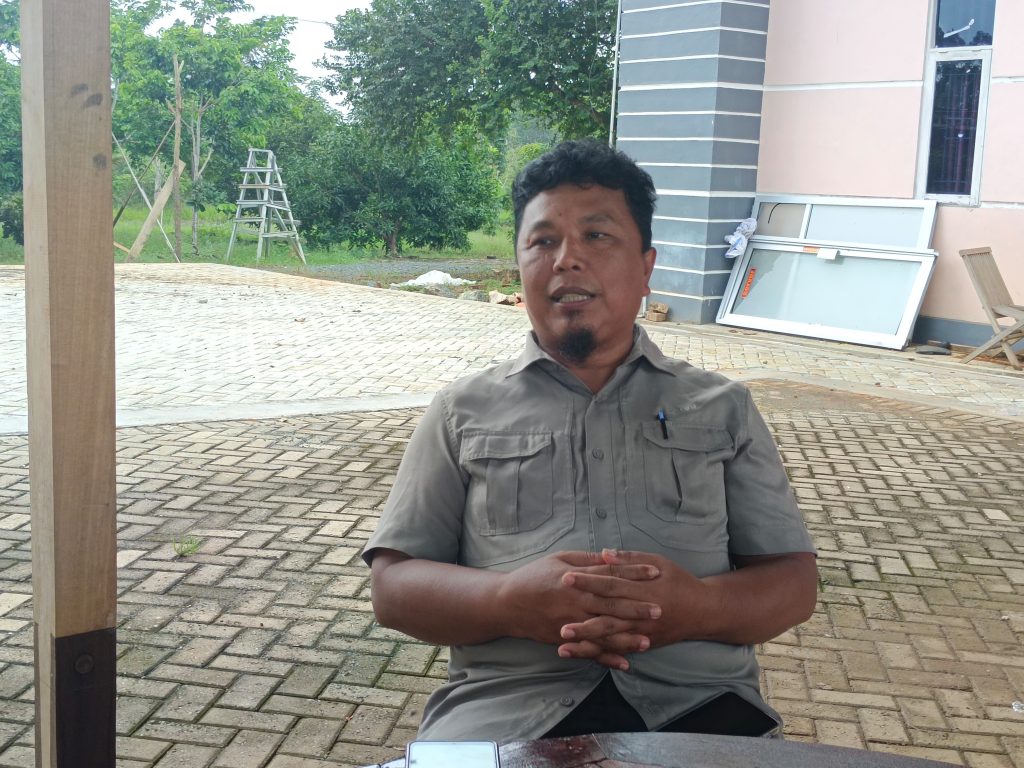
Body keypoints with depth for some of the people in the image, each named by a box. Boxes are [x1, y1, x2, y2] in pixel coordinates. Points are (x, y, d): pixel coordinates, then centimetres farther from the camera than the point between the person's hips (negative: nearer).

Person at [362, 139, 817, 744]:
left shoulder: (723, 407, 16)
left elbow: (795, 580, 12)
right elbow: (395, 586, 9)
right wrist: (510, 600, -12)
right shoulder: (465, 411, 14)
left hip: (699, 702, 2)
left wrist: (700, 606, -11)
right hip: (504, 707, -1)